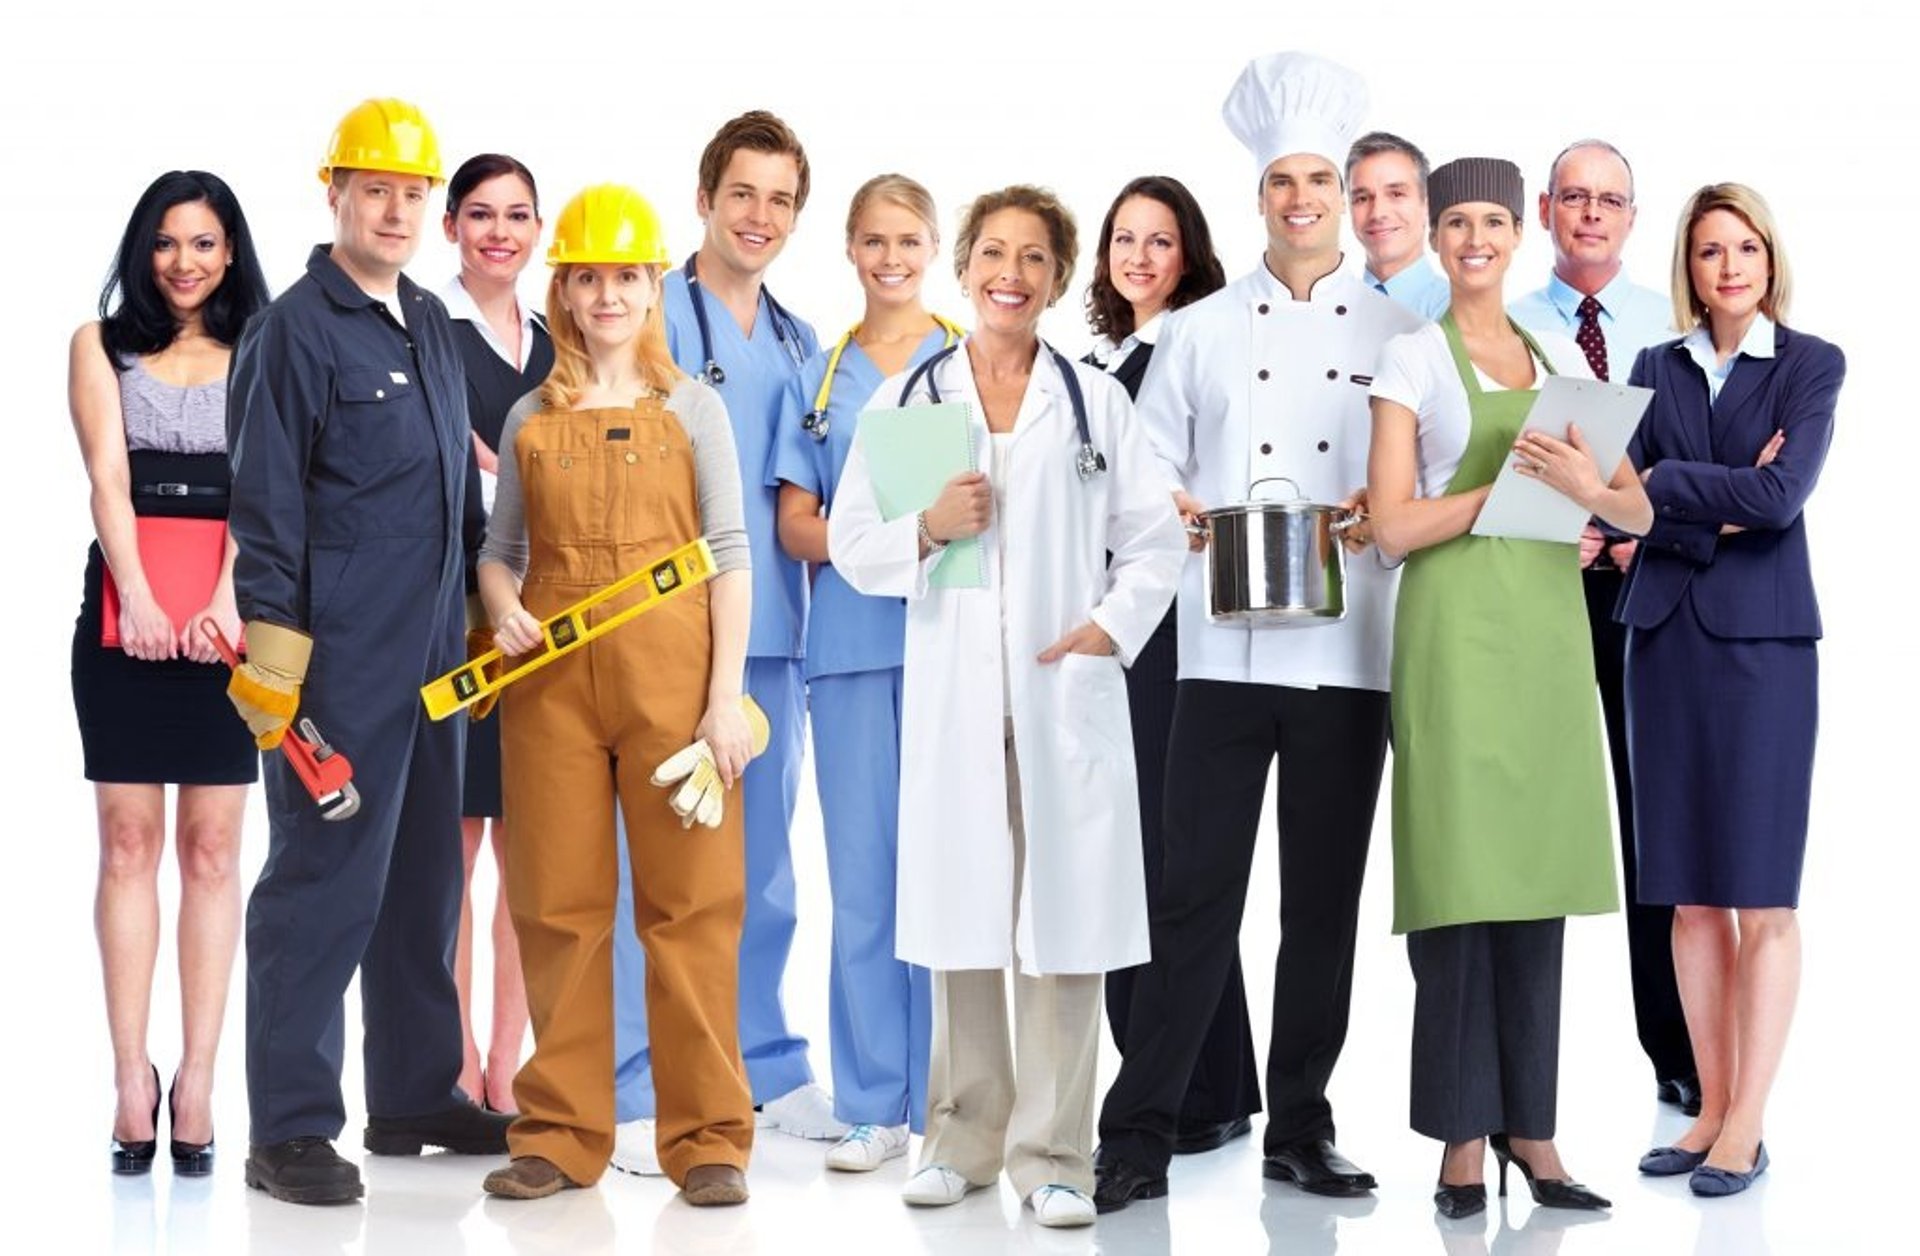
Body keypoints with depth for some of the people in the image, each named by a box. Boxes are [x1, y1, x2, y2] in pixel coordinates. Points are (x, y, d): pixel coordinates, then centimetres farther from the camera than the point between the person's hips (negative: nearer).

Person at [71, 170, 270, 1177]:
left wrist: (227, 598, -18)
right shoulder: (101, 345, 11)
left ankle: (197, 1078, 1)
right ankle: (132, 1076, 0)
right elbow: (107, 481, 0)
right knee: (129, 842, -1)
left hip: (228, 616, 0)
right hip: (125, 608, 0)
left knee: (211, 850, 0)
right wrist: (139, 602, -15)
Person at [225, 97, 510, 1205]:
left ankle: (416, 1095, 25)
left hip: (434, 653, 8)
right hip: (340, 656, -8)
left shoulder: (432, 323, 15)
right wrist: (276, 652, -15)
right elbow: (266, 504, -11)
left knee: (425, 874, 13)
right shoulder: (297, 330, -8)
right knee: (324, 880, -6)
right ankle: (291, 1129, 0)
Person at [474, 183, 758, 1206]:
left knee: (690, 901, -2)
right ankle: (561, 1132, 13)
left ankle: (706, 1138, 4)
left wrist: (726, 696, -7)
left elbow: (730, 554, 1)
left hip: (670, 666, -2)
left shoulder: (691, 407, 6)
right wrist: (502, 606, -8)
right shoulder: (530, 419, 12)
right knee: (559, 903, 5)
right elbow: (501, 548, 16)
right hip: (550, 674, 2)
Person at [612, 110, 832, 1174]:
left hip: (774, 630, 6)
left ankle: (764, 1066, 23)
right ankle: (638, 1092, 1)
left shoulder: (800, 344, 16)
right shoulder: (655, 317, -3)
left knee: (763, 861, 12)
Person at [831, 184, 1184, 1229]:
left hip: (1067, 693, -1)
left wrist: (1112, 623, -8)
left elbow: (1156, 539, 6)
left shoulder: (1096, 401, 9)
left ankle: (1052, 1154, 3)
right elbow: (851, 545, 8)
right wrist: (927, 529, -10)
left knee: (1063, 925, -3)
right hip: (952, 695, 1)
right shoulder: (906, 401, 10)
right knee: (962, 918, 4)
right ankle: (963, 1138, 17)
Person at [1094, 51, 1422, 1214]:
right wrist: (1182, 517, -13)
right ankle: (1140, 1134, 1)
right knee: (1198, 890, -5)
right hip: (1227, 649, -1)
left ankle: (1301, 1128, 17)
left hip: (1351, 654, 1)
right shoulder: (1199, 332, 11)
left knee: (1325, 897, 6)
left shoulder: (1399, 334, 10)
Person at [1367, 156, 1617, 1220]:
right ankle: (1462, 1135, 0)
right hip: (1456, 623, -4)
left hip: (1547, 621, 4)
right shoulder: (1413, 358, 3)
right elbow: (1393, 525, -5)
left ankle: (1528, 1124, 10)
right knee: (1458, 870, -6)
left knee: (1537, 874, 4)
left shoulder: (1560, 356, 17)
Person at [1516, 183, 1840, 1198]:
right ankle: (1711, 1107, 12)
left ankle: (1747, 1126, -1)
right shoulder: (1657, 369, 11)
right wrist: (1722, 508, -18)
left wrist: (1645, 486, -15)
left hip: (1761, 637, -4)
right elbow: (1639, 511, 1)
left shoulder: (1810, 365, 1)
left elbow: (1781, 494, -13)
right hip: (1667, 634, 4)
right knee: (1692, 894, 6)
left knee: (1762, 894, -4)